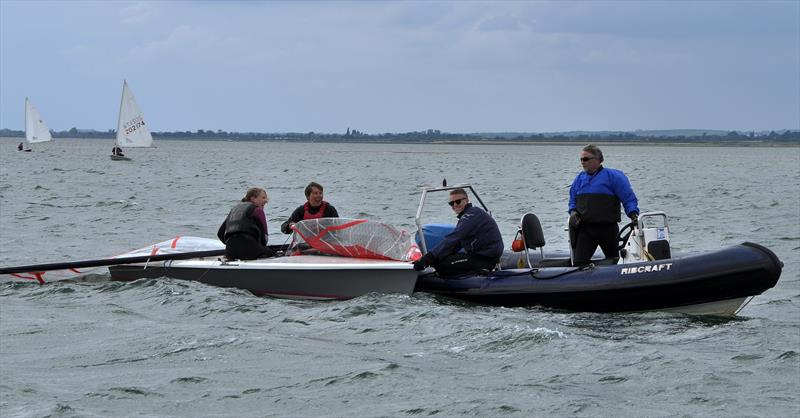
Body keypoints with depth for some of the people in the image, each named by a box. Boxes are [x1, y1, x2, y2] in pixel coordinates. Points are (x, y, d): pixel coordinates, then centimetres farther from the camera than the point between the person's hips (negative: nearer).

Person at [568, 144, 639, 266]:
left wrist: (633, 215, -20)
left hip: (607, 228, -3)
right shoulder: (580, 178, 14)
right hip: (584, 229, 3)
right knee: (579, 262, -11)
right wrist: (573, 211, 3)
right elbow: (572, 201, 24)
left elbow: (628, 198, -6)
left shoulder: (612, 176, -2)